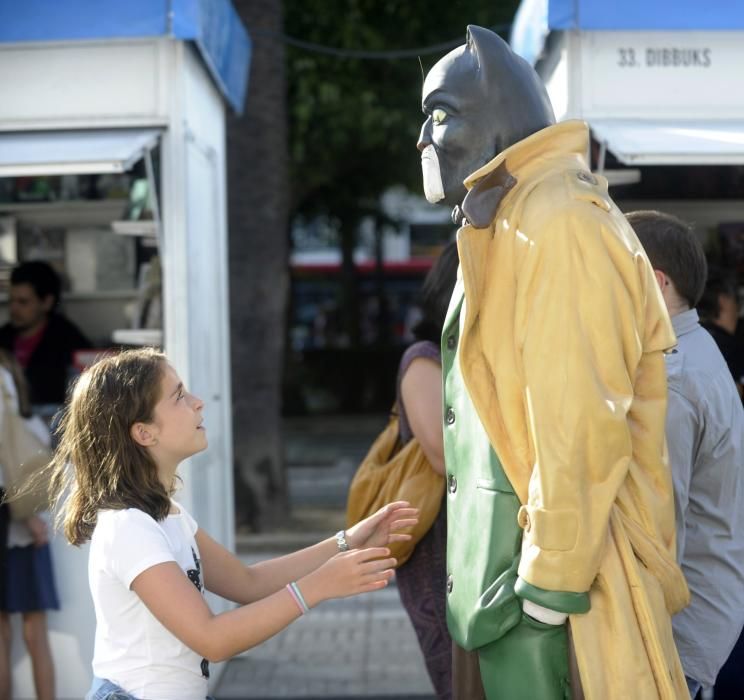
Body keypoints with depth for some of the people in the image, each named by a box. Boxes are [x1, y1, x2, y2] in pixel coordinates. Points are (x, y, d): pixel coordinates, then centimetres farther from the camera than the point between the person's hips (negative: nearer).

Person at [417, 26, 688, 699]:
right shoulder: (508, 224, 16)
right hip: (512, 544, 9)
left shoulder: (557, 221, -15)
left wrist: (553, 579, -19)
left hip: (563, 566, -9)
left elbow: (582, 421, -21)